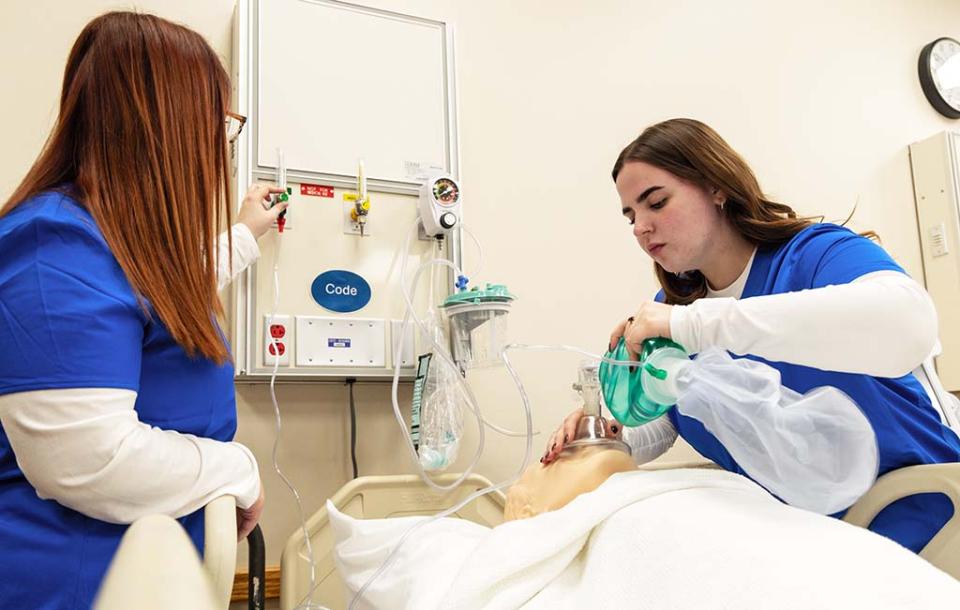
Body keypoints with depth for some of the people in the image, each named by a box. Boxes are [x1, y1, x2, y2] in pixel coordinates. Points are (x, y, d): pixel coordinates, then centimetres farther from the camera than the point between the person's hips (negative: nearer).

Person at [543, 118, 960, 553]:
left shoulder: (815, 254, -15)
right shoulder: (670, 304, 3)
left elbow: (908, 324, -38)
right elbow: (660, 423, 9)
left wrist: (692, 324, -39)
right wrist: (614, 439, -15)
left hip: (903, 515, -6)